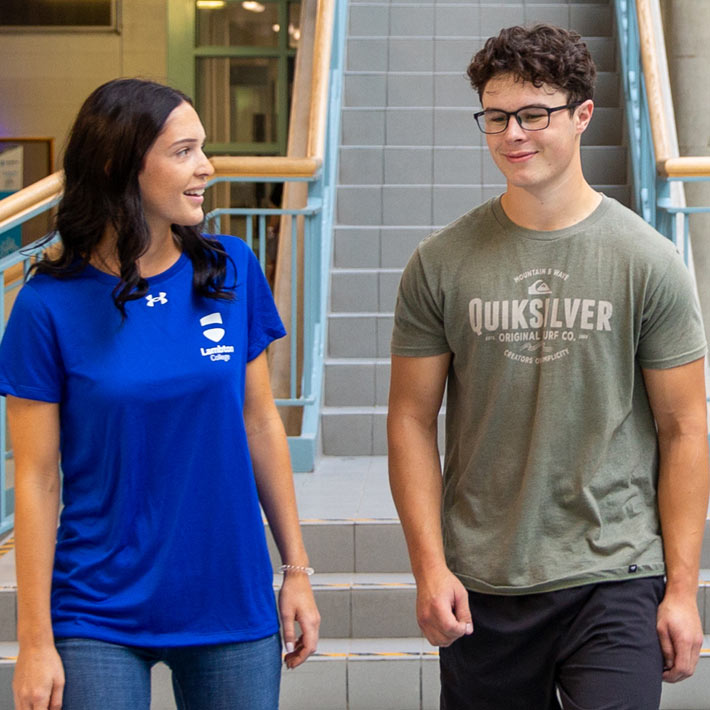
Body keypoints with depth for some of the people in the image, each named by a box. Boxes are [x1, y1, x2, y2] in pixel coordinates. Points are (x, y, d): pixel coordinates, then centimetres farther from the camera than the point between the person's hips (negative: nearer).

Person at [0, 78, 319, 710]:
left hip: (234, 607, 3)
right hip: (101, 621, -3)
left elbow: (261, 424, 6)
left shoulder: (231, 269, -1)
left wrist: (297, 569, 6)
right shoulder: (51, 305, -9)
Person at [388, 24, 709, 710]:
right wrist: (429, 567, -4)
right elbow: (412, 421, 4)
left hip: (615, 581, -1)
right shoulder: (440, 264, 1)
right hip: (479, 588, 2)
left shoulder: (648, 262, -2)